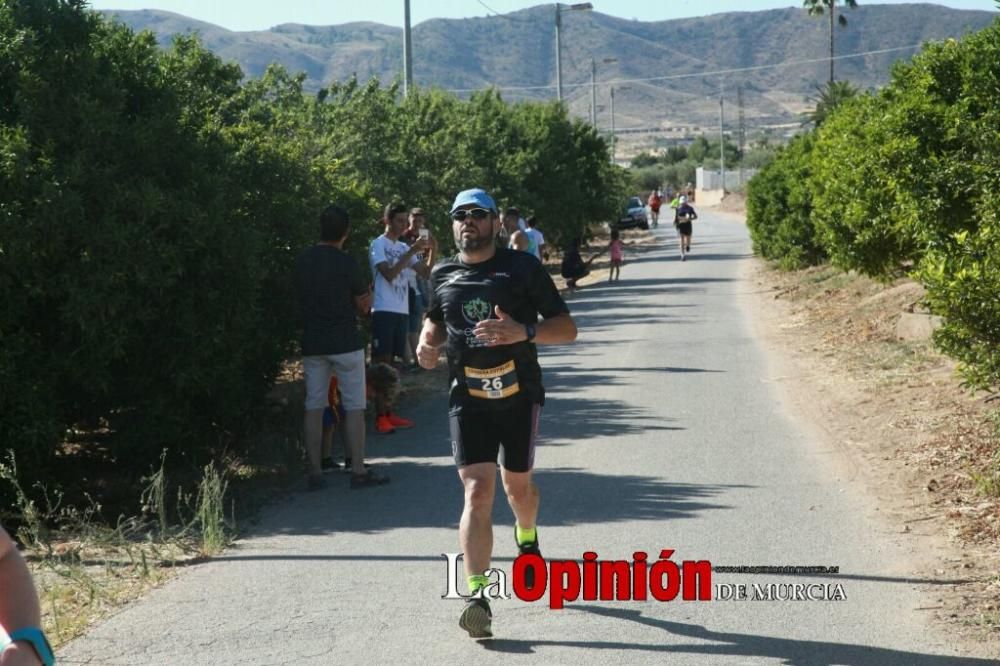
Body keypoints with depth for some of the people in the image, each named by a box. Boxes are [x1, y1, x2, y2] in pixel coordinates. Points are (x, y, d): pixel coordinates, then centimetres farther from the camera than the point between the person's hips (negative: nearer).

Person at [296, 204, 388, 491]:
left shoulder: (303, 260, 4)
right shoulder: (345, 263, -12)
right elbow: (364, 305, -4)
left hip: (312, 345, 5)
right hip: (345, 343, -5)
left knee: (314, 407, 7)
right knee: (354, 407, 2)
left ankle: (315, 472, 6)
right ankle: (358, 471, 2)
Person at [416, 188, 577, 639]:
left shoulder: (523, 268, -5)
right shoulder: (443, 275, 5)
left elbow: (566, 329, -7)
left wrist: (523, 331, -26)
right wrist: (428, 342, 2)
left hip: (519, 395, -1)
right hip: (467, 399, 1)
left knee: (517, 486, 15)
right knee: (477, 492, -13)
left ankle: (527, 539, 50)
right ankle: (477, 595, -20)